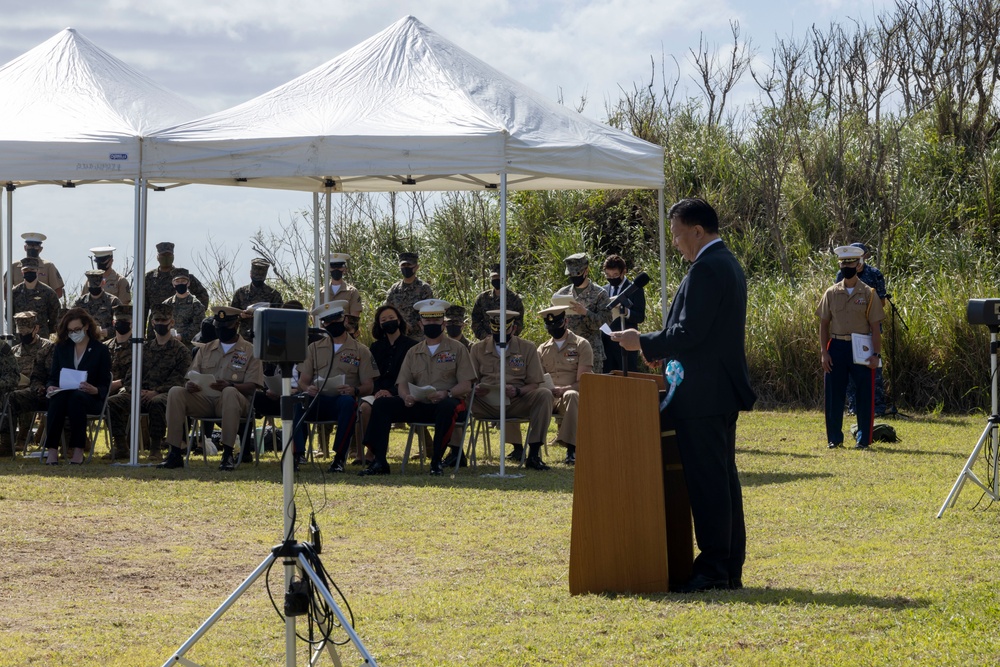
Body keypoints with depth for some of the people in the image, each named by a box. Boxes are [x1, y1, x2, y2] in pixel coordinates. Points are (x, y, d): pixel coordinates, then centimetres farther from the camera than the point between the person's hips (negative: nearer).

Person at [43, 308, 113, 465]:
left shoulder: (101, 350, 5)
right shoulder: (61, 348, 15)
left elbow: (105, 386, 1)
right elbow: (53, 377, 14)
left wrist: (94, 390, -22)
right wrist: (51, 387, -11)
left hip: (90, 398, -2)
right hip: (63, 395, 2)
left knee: (76, 397, -39)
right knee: (58, 398, -35)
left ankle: (78, 449, -40)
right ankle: (52, 450, -44)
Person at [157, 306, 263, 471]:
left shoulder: (249, 351, 8)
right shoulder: (205, 350, 21)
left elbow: (251, 387, -3)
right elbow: (192, 378, 13)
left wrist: (230, 385, -25)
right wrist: (190, 385, -14)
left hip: (234, 401, -4)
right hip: (204, 400, 4)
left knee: (230, 392, -39)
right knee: (175, 392, -23)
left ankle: (228, 454, -38)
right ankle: (175, 454, -27)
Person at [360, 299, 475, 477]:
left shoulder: (457, 349, 8)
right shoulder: (413, 352, 19)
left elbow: (466, 386, -1)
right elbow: (402, 384, 11)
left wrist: (446, 393, -22)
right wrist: (406, 397, -14)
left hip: (446, 403, -4)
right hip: (417, 405, 4)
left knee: (446, 407, -40)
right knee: (381, 404, -18)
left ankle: (436, 462, -31)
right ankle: (379, 463, -23)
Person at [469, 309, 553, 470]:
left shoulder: (527, 348, 8)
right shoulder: (478, 349, 11)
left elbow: (534, 384, 2)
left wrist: (517, 391, -20)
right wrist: (475, 389, -17)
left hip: (517, 402, 0)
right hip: (487, 404, 0)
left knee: (544, 395, -30)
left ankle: (534, 454, -28)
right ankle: (455, 451, -17)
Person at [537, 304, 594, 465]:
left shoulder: (581, 345, 6)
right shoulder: (542, 349, 19)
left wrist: (563, 389, -22)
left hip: (571, 396, -3)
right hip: (547, 398, 3)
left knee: (571, 395, -42)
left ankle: (571, 449, -47)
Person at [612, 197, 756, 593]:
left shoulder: (705, 270, -16)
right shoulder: (729, 265, 16)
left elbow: (688, 334, -21)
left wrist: (643, 343, -9)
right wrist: (654, 345, 16)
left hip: (702, 396, -11)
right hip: (724, 390, 11)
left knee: (707, 481, -8)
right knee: (724, 477, 12)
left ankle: (713, 570, -8)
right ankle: (731, 568, 16)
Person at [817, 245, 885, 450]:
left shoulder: (868, 294, 1)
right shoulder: (831, 293, 7)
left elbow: (875, 326, -1)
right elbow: (824, 324, 8)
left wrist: (876, 354, -9)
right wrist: (824, 353, 0)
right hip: (837, 347, 2)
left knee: (864, 394, -1)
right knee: (833, 394, 3)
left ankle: (863, 439, 7)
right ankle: (834, 438, 12)